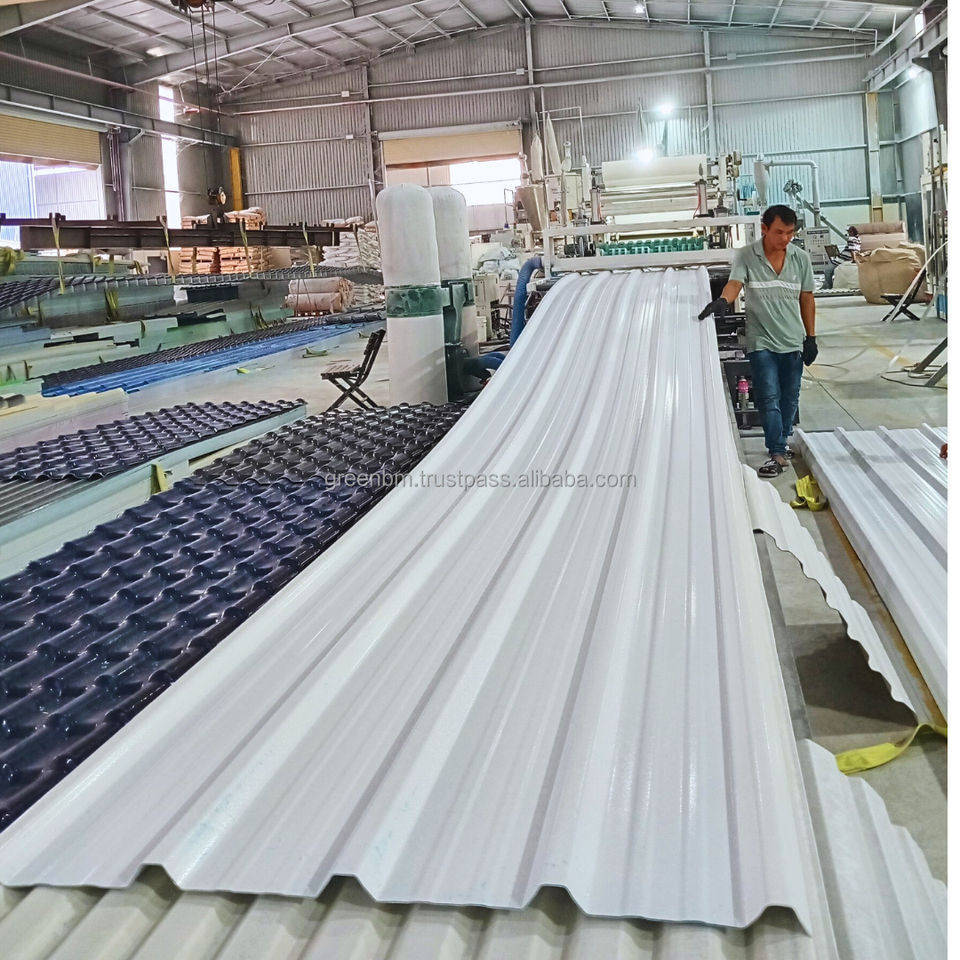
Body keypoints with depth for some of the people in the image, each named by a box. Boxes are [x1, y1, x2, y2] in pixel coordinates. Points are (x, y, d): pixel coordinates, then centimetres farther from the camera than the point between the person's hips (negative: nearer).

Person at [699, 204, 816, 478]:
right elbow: (735, 283, -24)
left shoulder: (801, 258, 0)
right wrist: (722, 301, -47)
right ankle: (777, 453, -1)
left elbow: (806, 299, 7)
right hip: (761, 342, -3)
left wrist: (811, 337, 7)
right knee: (769, 398, -6)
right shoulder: (746, 256, -8)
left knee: (790, 398, 14)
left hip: (793, 341, 3)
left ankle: (782, 444, 31)